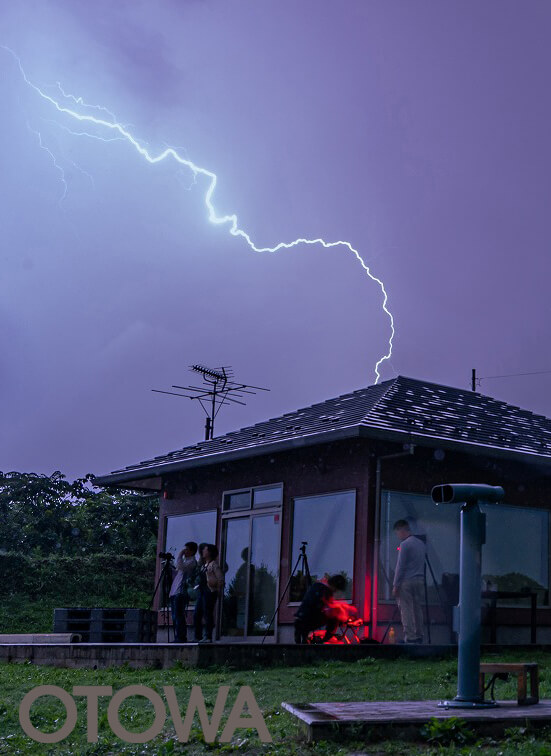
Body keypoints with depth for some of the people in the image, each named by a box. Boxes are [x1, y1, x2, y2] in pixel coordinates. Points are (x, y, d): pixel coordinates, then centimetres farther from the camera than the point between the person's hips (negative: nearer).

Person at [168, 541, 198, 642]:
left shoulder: (192, 562, -5)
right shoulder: (185, 561, 24)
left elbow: (180, 566, -22)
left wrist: (180, 555, -10)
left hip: (181, 593, -9)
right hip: (174, 592, 9)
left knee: (178, 616, -12)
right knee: (175, 616, 8)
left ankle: (181, 638, -10)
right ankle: (177, 638, 12)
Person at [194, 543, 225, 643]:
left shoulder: (214, 564, -9)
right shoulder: (203, 565, 17)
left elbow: (220, 579, -13)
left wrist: (217, 590, -9)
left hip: (210, 591, -9)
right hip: (201, 591, 9)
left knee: (208, 614, -8)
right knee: (197, 615, 8)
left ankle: (208, 637, -4)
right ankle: (198, 637, 14)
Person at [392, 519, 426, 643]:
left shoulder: (405, 544, -12)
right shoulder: (421, 544, 13)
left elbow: (400, 567, -13)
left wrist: (395, 585, -9)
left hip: (407, 582, -8)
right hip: (420, 580, 8)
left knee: (406, 610, -5)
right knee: (418, 609, 11)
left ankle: (410, 637, -7)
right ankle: (419, 636, 14)